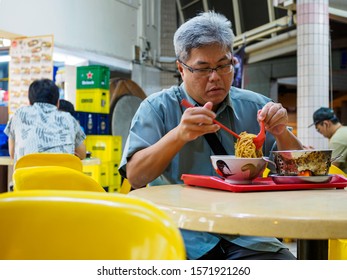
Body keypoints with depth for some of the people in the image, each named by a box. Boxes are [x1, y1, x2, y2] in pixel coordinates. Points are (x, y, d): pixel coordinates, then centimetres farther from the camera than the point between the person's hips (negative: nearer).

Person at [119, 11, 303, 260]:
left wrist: (282, 133, -10)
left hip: (246, 238, 2)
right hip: (183, 238, -2)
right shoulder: (158, 108, 2)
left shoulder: (254, 106, 9)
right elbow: (135, 177, -9)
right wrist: (179, 135, -23)